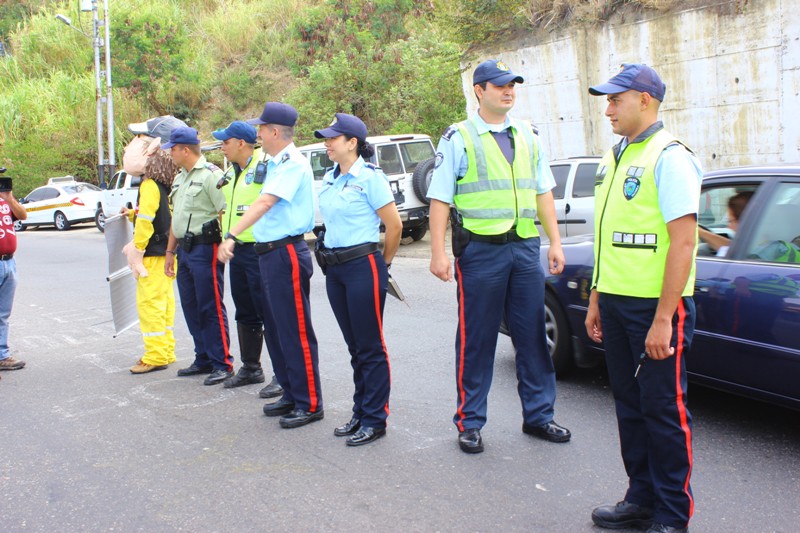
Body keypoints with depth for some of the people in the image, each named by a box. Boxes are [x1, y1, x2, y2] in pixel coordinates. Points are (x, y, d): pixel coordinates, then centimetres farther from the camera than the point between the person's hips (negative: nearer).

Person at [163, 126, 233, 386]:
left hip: (205, 249, -9)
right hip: (185, 249, 9)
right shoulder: (180, 178, 18)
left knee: (211, 309, -5)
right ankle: (204, 359, 23)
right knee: (191, 308, 13)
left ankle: (222, 364, 3)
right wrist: (170, 251, 23)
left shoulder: (210, 174, -11)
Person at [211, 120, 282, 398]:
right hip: (237, 252, 9)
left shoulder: (265, 169, -13)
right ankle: (250, 367, 31)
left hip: (259, 251, -9)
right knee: (245, 313, 17)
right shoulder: (230, 173, 16)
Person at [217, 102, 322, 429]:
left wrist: (232, 236, -31)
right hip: (269, 253, 10)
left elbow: (263, 204, -25)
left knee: (295, 332, -4)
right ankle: (291, 395, 28)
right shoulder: (276, 164, 17)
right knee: (277, 328, 16)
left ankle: (309, 404, 6)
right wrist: (234, 237, 14)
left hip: (287, 253, -10)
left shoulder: (293, 164, -14)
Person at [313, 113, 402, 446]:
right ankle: (360, 413, 25)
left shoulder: (370, 177, -11)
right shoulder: (329, 178, 11)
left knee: (370, 347, 0)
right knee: (354, 346, 15)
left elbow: (394, 225, -11)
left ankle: (375, 420, 9)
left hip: (363, 267, -8)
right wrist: (330, 258, 17)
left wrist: (384, 263, -1)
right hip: (334, 269, 8)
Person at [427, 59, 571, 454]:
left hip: (525, 247, 5)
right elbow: (440, 198, -4)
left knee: (533, 335, 10)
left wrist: (555, 242, 10)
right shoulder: (458, 138, -1)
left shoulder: (528, 137, 14)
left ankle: (538, 414, 24)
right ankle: (469, 422, 16)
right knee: (476, 339, 3)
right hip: (480, 249, -4)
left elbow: (543, 193, 17)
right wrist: (438, 253, -11)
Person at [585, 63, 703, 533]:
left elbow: (684, 241, -18)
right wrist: (597, 299, 18)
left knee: (664, 409, 2)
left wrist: (663, 319, -22)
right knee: (630, 404, 15)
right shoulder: (616, 157, 15)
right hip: (617, 301, 8)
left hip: (656, 305, -8)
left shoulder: (668, 156, -12)